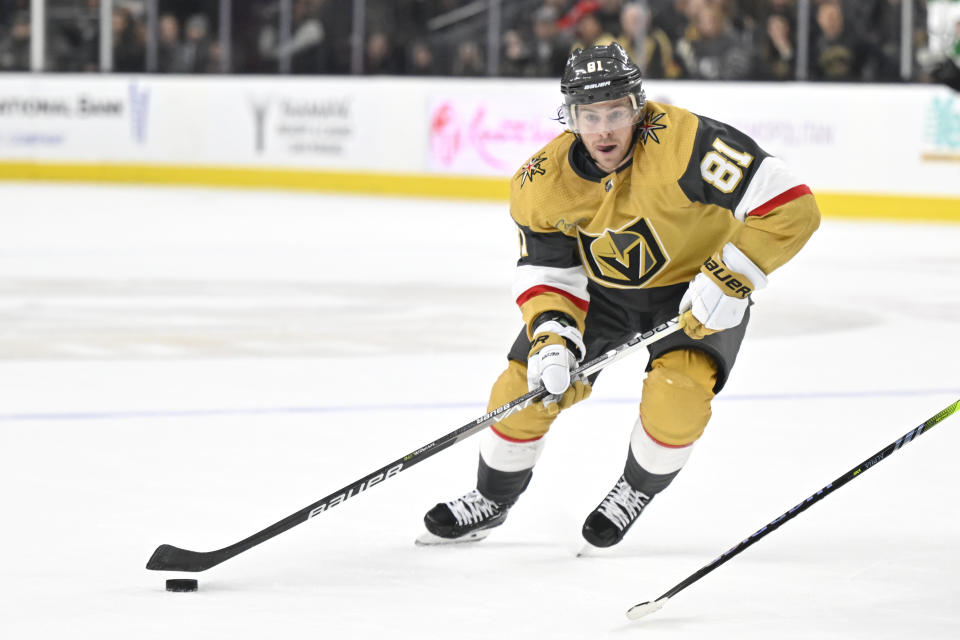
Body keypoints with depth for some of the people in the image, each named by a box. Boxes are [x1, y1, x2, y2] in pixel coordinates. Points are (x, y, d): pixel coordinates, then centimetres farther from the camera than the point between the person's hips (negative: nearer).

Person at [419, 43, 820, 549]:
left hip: (694, 286, -4)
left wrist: (728, 279, -37)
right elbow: (548, 272, -9)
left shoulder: (682, 142, -35)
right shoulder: (542, 183, -19)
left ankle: (637, 490, 5)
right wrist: (552, 339, -27)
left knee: (677, 393, -26)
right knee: (525, 384, -3)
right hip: (599, 288, 4)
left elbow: (791, 206, -36)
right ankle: (492, 499, 25)